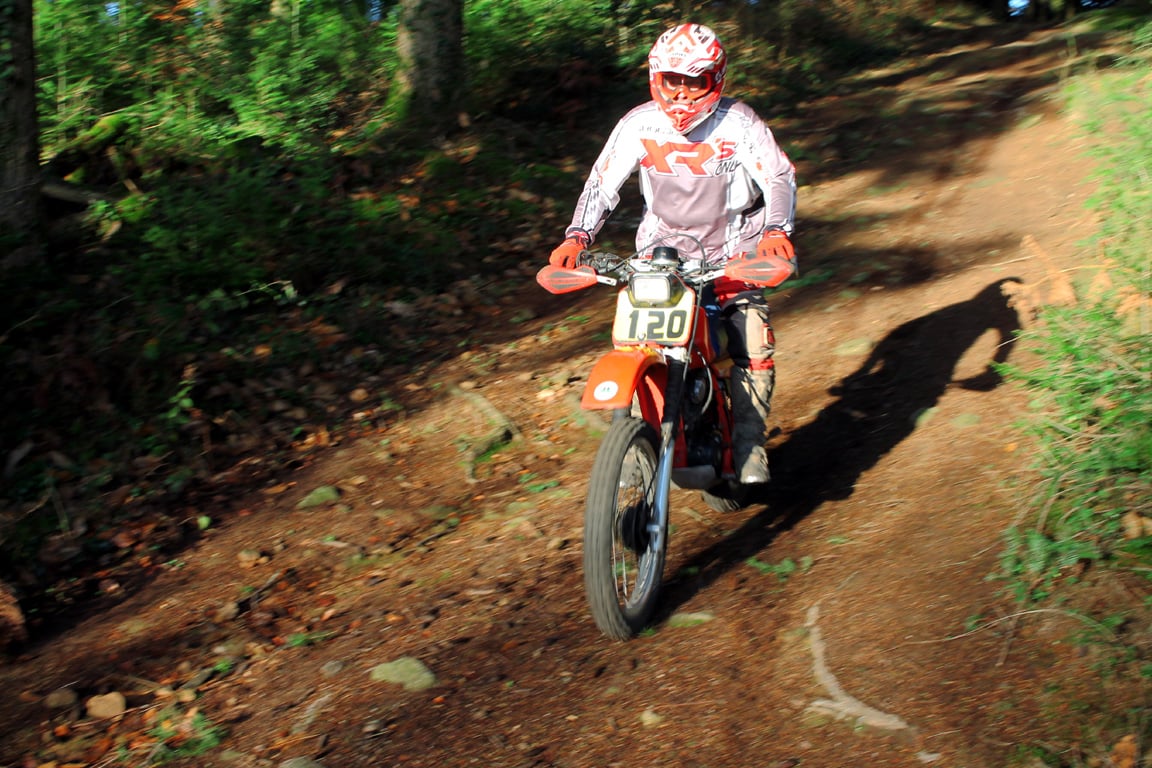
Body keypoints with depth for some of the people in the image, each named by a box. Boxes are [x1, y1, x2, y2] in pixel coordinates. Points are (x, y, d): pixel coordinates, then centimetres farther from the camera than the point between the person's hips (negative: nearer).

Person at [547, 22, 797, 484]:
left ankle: (749, 445, -1)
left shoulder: (737, 122, -9)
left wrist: (778, 230, -28)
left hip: (733, 248, -1)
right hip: (664, 247, 2)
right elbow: (602, 181, -3)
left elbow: (779, 175, -10)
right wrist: (577, 236, -18)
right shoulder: (639, 125, -5)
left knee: (753, 344, -14)